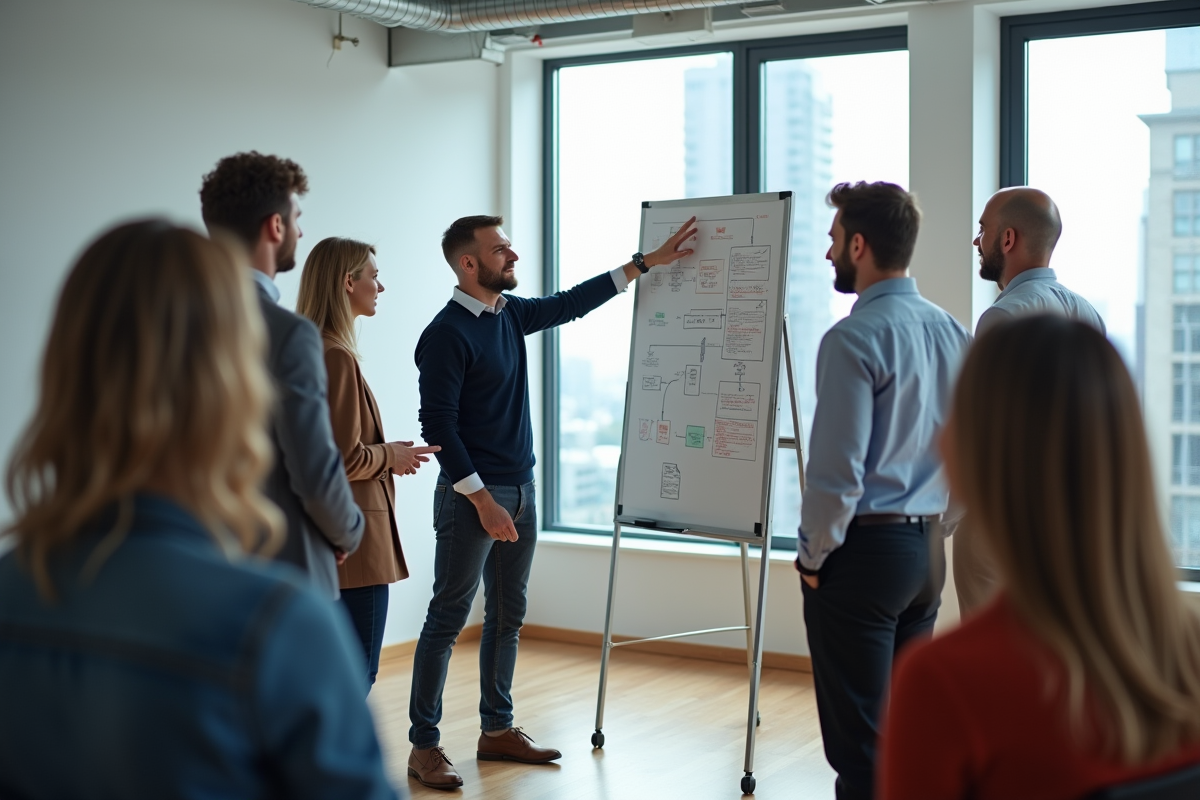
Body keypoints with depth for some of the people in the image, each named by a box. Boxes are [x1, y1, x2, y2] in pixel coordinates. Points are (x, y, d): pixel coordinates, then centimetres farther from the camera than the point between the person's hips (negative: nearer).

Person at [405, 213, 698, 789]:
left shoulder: (510, 313, 9)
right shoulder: (447, 334, -15)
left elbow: (570, 304, 21)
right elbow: (438, 427, -17)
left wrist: (646, 263, 20)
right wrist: (482, 499, -18)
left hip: (520, 489, 8)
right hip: (472, 495, -8)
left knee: (507, 617, 13)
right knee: (447, 619, -3)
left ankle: (497, 730, 24)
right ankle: (424, 746, 4)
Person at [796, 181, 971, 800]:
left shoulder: (854, 339, -16)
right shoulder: (952, 332, 8)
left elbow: (838, 469, -19)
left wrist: (814, 555, -7)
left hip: (863, 548, -8)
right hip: (926, 547, 8)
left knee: (859, 747, -1)